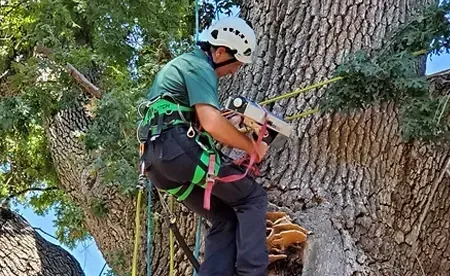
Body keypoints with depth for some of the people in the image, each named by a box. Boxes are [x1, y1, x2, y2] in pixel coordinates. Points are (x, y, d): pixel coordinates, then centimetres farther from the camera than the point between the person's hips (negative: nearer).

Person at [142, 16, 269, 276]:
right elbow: (212, 124, -18)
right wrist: (252, 146, -5)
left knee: (224, 218, 11)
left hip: (157, 157, 10)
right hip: (178, 147, -10)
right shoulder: (199, 65, -4)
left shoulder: (183, 63, 29)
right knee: (253, 197, -1)